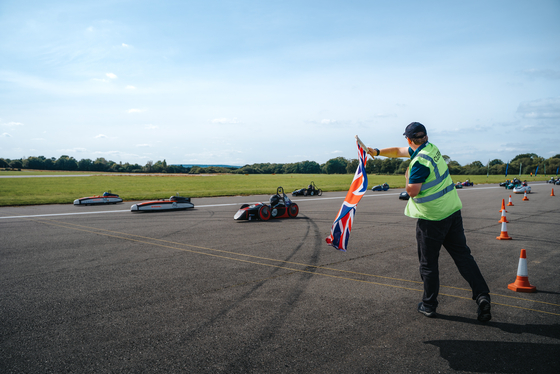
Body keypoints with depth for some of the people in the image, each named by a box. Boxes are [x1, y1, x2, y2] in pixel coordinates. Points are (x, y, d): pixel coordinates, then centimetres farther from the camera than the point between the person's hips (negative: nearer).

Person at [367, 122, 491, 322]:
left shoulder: (420, 161, -19)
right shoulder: (431, 148, 9)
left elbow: (412, 191, -16)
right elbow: (399, 151, 21)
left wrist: (407, 176, 1)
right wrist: (378, 152, 23)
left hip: (432, 218, -8)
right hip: (452, 211, 8)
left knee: (428, 262, 5)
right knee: (462, 254, 10)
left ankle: (429, 305, 16)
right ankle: (482, 295, 3)